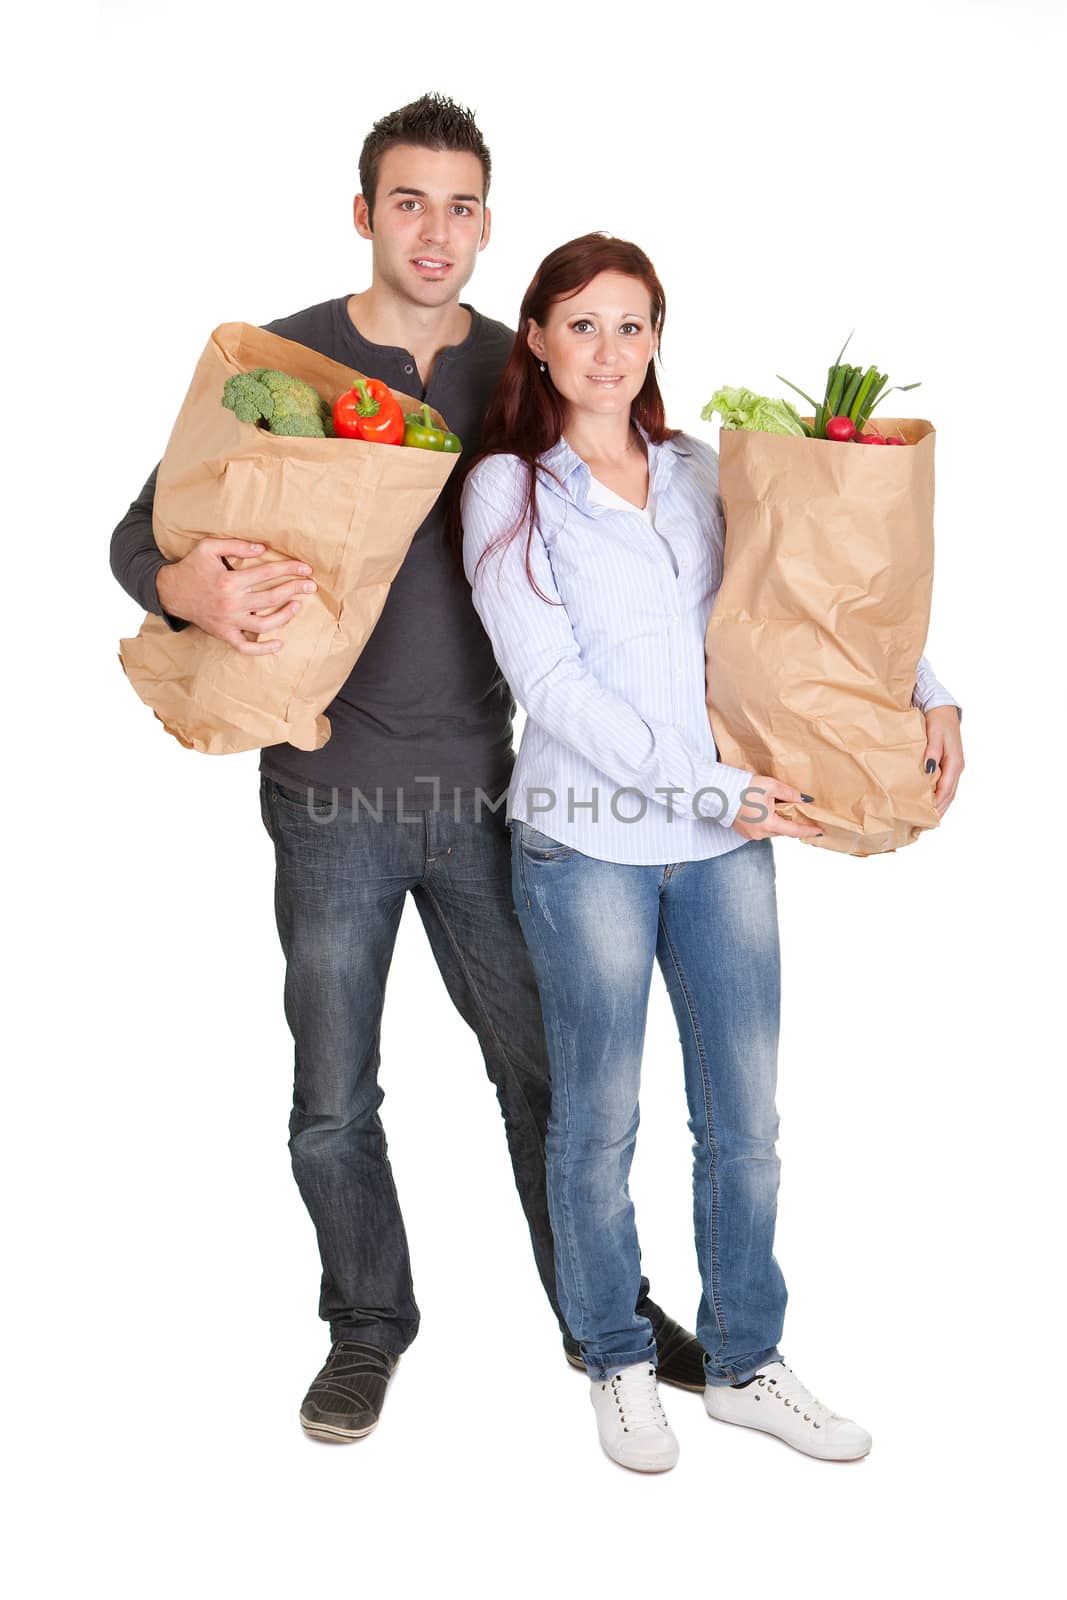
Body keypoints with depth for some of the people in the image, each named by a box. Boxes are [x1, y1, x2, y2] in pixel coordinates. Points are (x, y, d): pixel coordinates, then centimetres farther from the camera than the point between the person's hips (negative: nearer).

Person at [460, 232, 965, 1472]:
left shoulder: (701, 475, 10)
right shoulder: (509, 488, -3)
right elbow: (549, 682, -11)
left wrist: (927, 691, 2)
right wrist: (711, 788, -16)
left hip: (727, 835, 4)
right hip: (587, 844, -4)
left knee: (744, 1120, 11)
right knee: (599, 1123, 9)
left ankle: (743, 1364, 30)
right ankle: (617, 1363, 31)